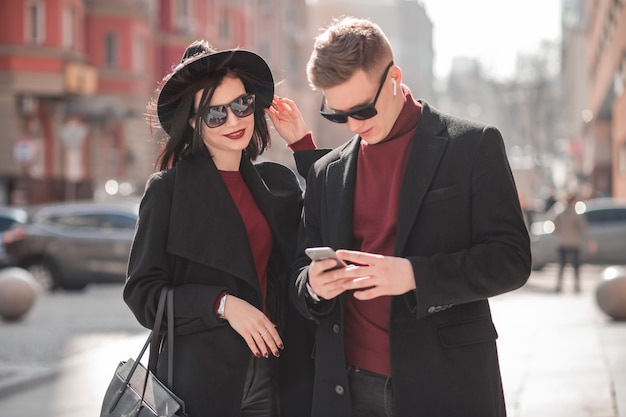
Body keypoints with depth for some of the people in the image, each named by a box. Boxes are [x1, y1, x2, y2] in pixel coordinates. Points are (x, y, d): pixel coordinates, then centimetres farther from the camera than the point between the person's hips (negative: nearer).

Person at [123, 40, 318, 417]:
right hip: (204, 382, -4)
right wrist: (223, 304, -19)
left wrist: (303, 143, 2)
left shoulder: (279, 182, 9)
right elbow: (143, 291, -5)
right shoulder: (169, 189, -4)